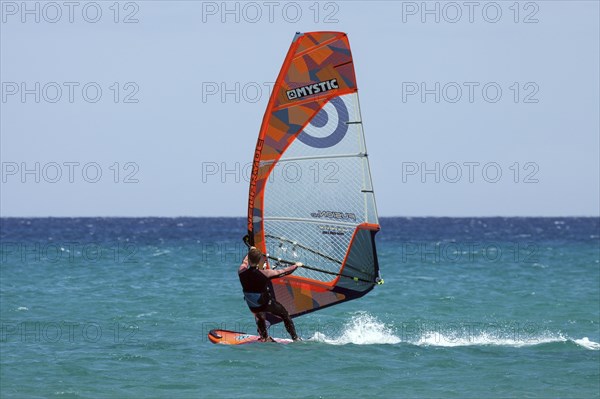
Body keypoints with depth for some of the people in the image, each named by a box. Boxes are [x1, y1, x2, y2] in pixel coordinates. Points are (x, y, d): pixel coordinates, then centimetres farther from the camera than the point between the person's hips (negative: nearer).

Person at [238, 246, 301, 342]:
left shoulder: (242, 272, -17)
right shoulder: (264, 274, -28)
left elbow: (244, 262, 10)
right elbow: (283, 272, -14)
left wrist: (250, 252, 29)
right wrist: (296, 265, 4)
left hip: (253, 307, 4)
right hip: (266, 304, -4)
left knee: (259, 316, 37)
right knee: (285, 315, 18)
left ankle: (264, 337, 46)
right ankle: (295, 338, 19)